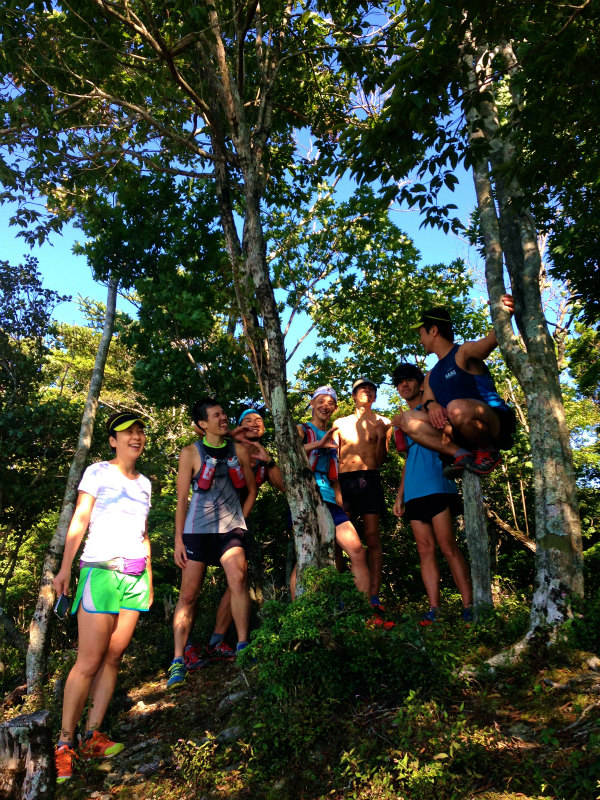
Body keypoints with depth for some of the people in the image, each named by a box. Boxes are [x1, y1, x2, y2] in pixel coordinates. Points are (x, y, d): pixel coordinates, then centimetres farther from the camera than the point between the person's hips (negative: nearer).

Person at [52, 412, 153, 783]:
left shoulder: (144, 482, 16)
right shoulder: (97, 472, 1)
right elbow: (79, 520, -5)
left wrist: (149, 578, 17)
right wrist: (65, 568, -12)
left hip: (136, 575, 5)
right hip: (101, 570, -5)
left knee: (113, 657, 5)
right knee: (89, 661, -6)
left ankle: (92, 737, 15)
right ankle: (64, 745, 6)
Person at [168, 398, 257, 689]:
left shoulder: (238, 450, 8)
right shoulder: (191, 453, 1)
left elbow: (251, 488, 18)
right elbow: (182, 499, 0)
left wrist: (240, 520, 10)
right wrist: (178, 539, -3)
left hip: (230, 528, 2)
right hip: (197, 529, -1)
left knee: (238, 580, -18)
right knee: (188, 594, 0)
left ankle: (243, 646, -6)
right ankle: (178, 660, 9)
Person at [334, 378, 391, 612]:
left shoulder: (382, 422, 14)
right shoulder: (340, 423, 18)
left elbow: (380, 459, 7)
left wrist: (381, 437, -8)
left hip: (369, 479, -1)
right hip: (343, 480, 2)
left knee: (372, 537, -5)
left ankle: (373, 596, -4)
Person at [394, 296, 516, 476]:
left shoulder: (463, 353, -2)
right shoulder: (431, 376, 21)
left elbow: (490, 340, -23)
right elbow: (426, 401, 8)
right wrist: (431, 404, -17)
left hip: (496, 426, -7)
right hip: (463, 438, 7)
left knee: (457, 407, -38)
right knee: (408, 419, -6)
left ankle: (489, 452, -11)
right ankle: (462, 455, -14)